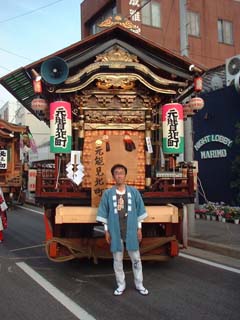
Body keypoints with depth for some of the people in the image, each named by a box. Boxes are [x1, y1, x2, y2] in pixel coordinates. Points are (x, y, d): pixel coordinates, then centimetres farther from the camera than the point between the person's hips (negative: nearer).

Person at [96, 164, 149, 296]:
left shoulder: (134, 191, 0)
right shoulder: (107, 193, -2)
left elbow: (139, 211, 5)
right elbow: (104, 214, 2)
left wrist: (139, 228, 3)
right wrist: (106, 231, 0)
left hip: (131, 231, 1)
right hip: (115, 232, 0)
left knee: (136, 258, 10)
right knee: (117, 260, 9)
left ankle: (139, 285, 25)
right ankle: (121, 285, 24)